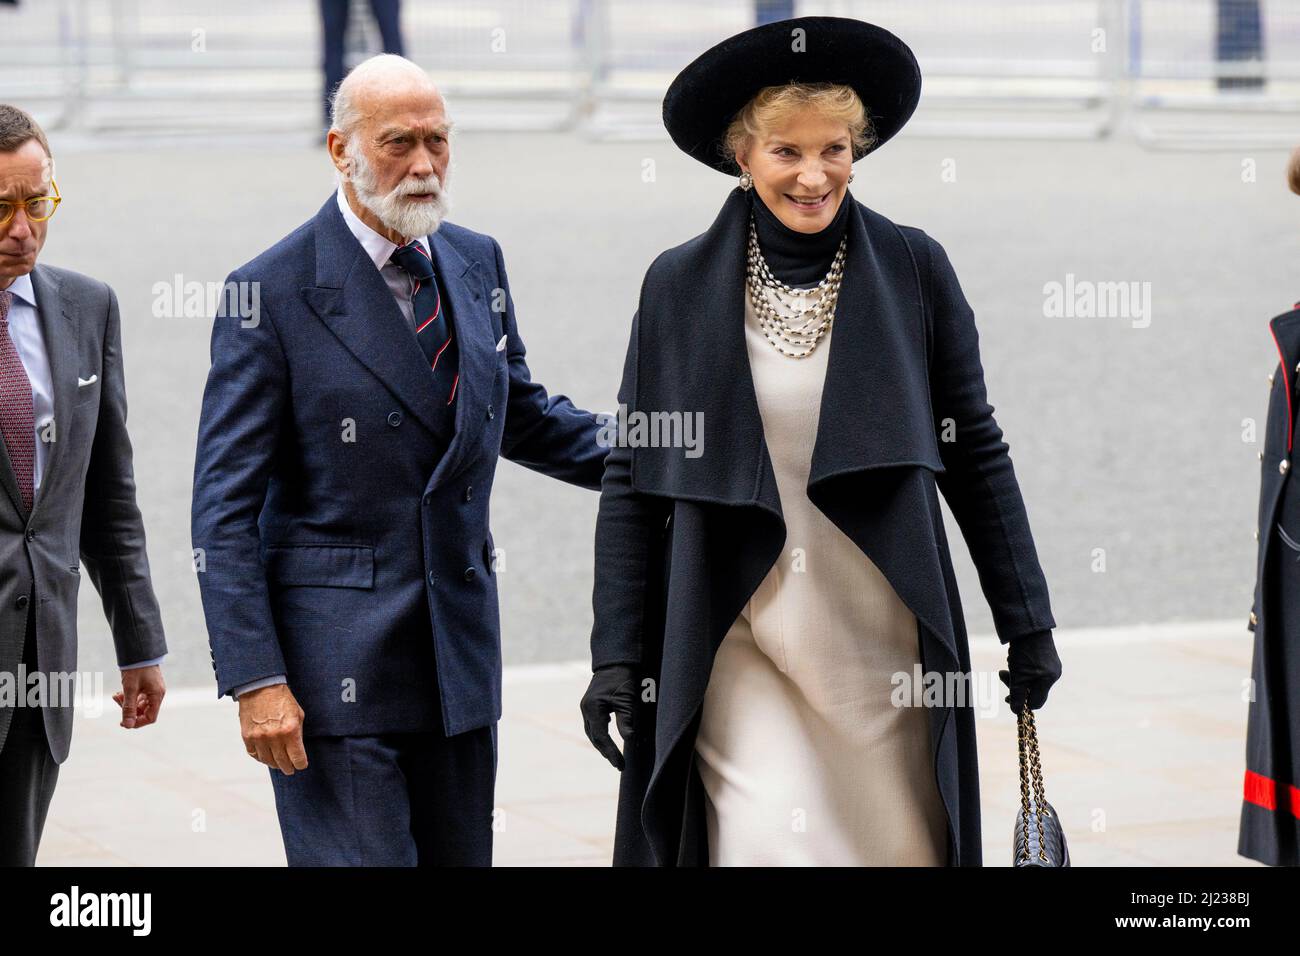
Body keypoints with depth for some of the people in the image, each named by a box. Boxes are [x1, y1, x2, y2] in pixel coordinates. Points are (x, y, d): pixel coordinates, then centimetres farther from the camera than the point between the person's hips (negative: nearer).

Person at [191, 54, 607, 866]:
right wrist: (255, 679, -16)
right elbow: (226, 507, -10)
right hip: (336, 667, -6)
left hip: (461, 648, 6)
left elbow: (519, 413, 25)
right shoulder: (273, 293, -10)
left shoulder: (477, 263, 9)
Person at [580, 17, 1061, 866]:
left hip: (887, 649, 1)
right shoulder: (680, 286, 1)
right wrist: (617, 653, -1)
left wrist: (1026, 623, 5)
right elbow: (632, 478, 4)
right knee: (765, 846, -10)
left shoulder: (913, 270, 2)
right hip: (742, 649, -1)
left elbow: (975, 453, 6)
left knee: (902, 843, 2)